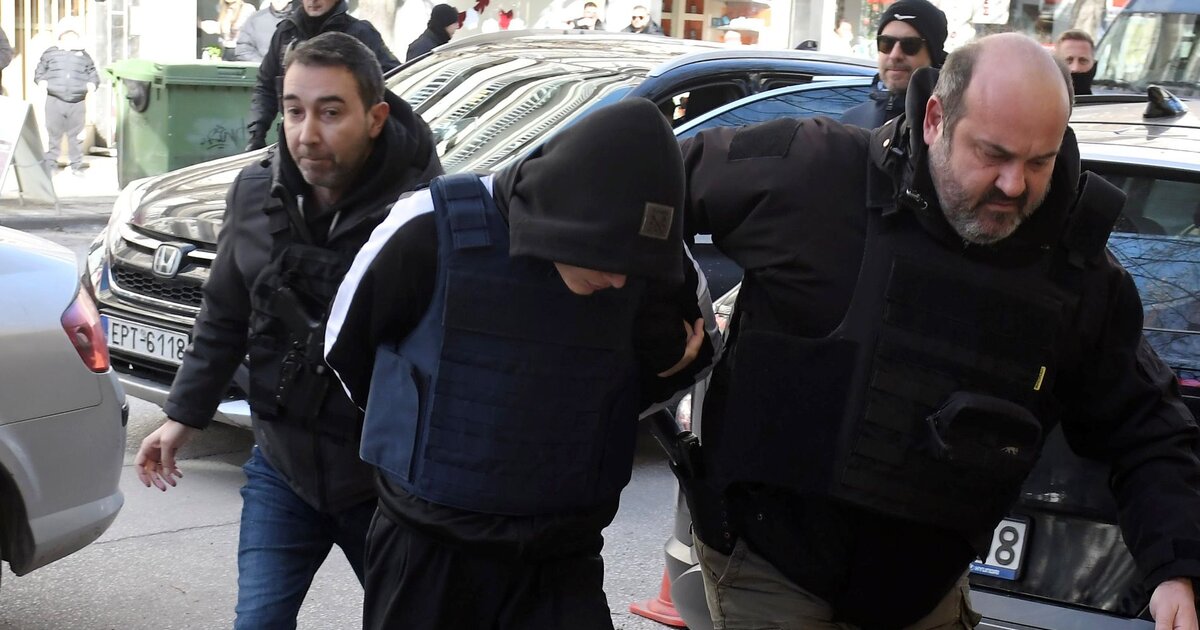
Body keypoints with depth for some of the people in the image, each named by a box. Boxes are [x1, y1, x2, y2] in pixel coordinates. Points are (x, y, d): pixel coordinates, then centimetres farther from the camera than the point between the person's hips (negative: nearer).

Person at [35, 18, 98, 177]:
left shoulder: (84, 56, 12)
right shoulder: (50, 53, 9)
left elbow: (93, 75, 15)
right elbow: (39, 72, 12)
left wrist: (91, 85, -5)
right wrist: (42, 82, -7)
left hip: (78, 103, 1)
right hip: (55, 100, -1)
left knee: (76, 135, 5)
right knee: (53, 134, 1)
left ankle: (76, 166, 14)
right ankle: (49, 164, 9)